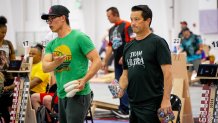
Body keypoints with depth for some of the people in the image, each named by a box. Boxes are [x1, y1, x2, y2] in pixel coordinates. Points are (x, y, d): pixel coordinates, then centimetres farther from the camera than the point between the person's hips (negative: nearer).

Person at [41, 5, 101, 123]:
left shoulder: (79, 37, -7)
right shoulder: (52, 44, 13)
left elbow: (97, 61, -11)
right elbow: (45, 67, 1)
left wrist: (84, 80, -24)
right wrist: (56, 63, -21)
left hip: (78, 94, -8)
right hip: (61, 95, 8)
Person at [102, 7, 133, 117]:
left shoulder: (126, 26, -9)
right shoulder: (111, 30, 16)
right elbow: (110, 46, 20)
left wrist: (124, 57, -18)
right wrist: (105, 61, 18)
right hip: (117, 61, 8)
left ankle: (125, 109, -8)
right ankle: (122, 107, 14)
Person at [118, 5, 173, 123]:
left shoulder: (158, 42, -6)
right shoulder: (128, 47, 14)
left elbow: (167, 73, -11)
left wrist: (166, 99, -18)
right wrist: (121, 89, -2)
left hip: (151, 104, -7)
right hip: (133, 103, 7)